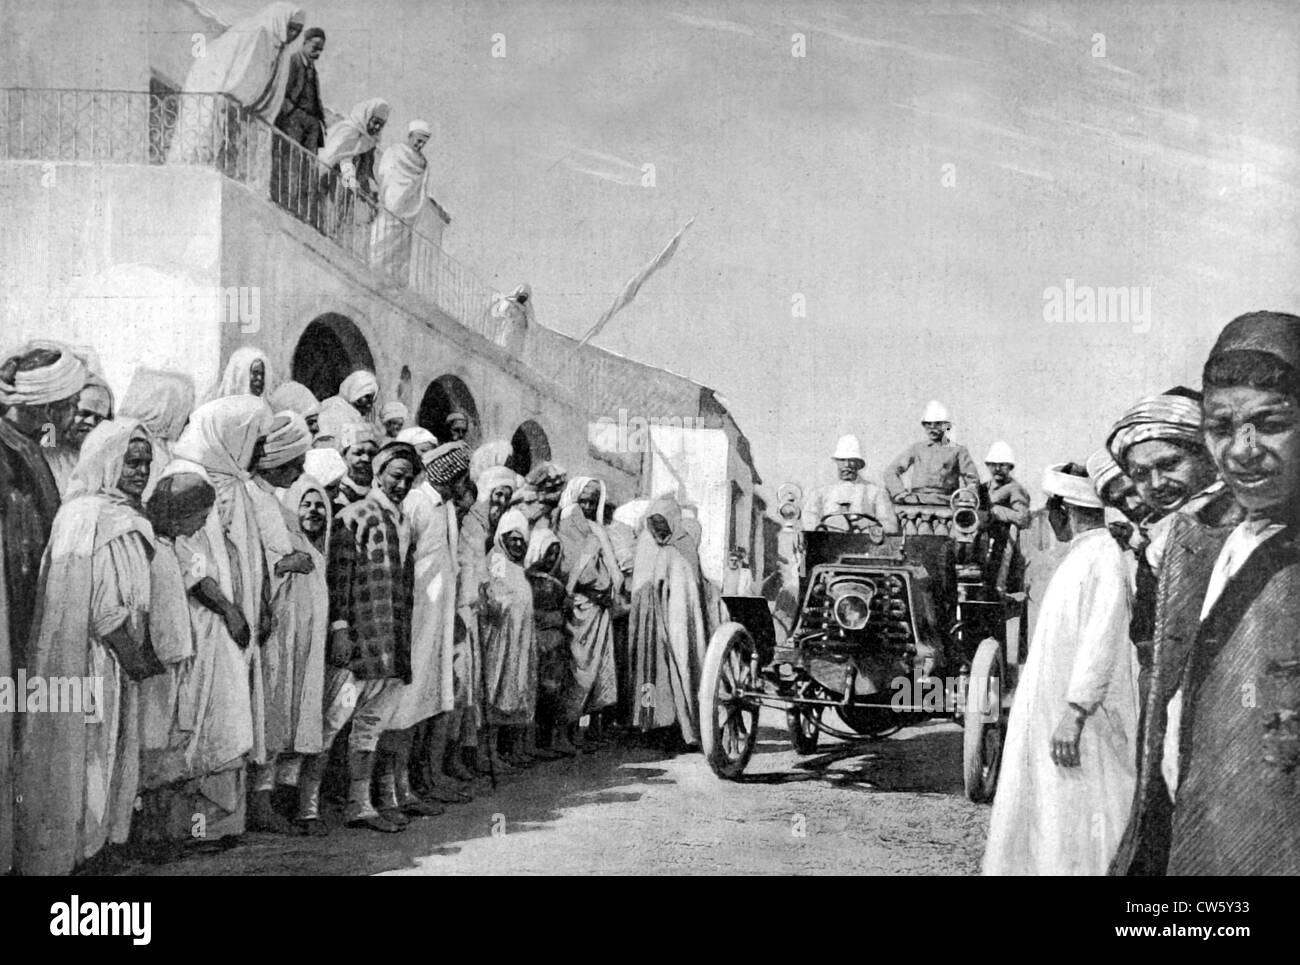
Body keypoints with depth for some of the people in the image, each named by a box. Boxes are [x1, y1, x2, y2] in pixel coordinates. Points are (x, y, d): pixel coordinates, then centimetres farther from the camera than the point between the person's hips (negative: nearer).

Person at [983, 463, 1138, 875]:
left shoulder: (1104, 556, -16)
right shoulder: (1080, 556, 15)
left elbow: (1102, 641, -24)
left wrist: (1074, 713, -28)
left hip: (1083, 723, -10)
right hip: (1051, 715, 10)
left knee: (1081, 820, -5)